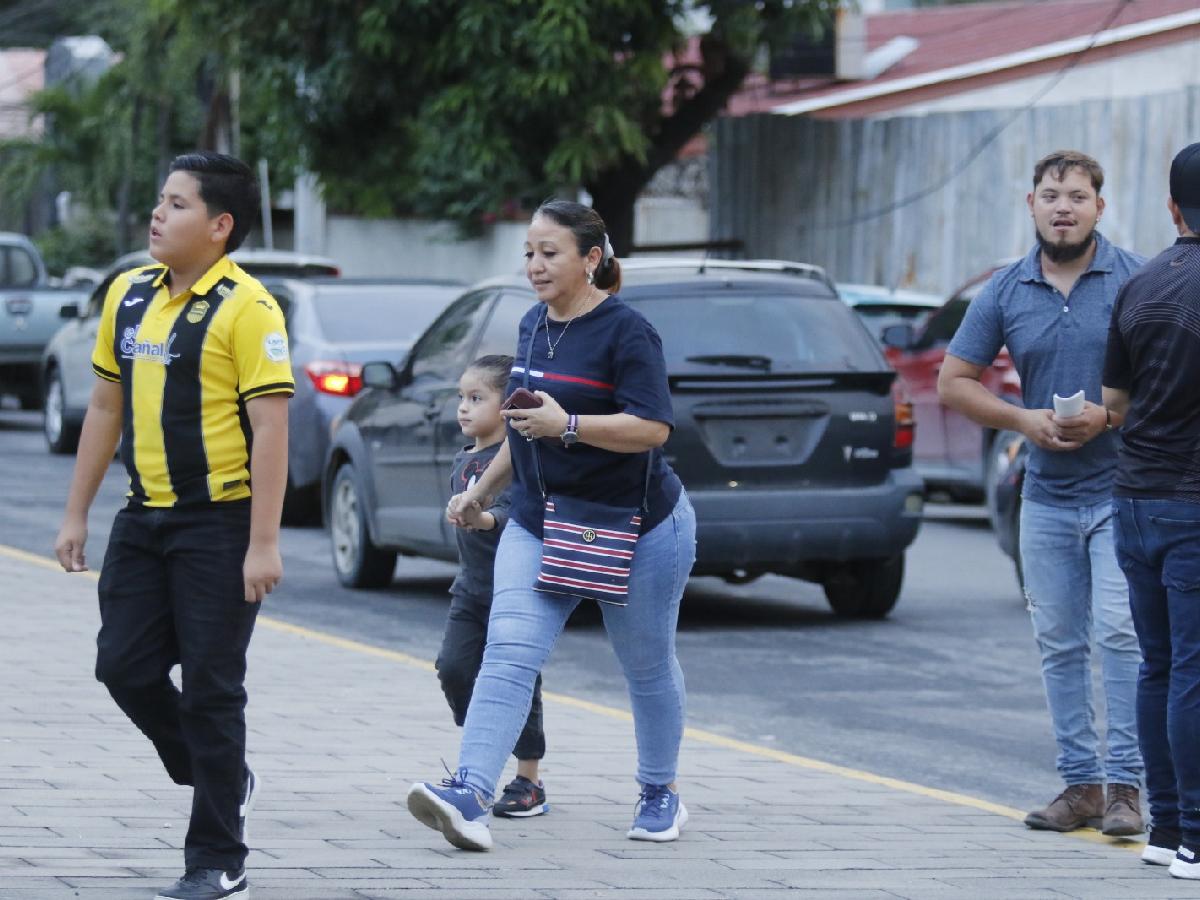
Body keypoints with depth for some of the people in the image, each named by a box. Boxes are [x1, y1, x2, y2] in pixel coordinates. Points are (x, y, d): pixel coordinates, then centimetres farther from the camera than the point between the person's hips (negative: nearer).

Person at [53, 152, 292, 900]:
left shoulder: (246, 308, -14)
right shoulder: (130, 296, 8)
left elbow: (270, 426, -16)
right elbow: (106, 406, 16)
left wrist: (263, 544, -20)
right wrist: (77, 514, 14)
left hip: (218, 523, -7)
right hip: (144, 520, 7)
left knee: (211, 688, -1)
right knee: (126, 667, 5)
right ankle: (224, 779, 30)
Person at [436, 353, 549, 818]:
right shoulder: (462, 461, 12)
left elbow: (515, 509, -31)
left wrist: (486, 519, -49)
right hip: (472, 588, 7)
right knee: (453, 667, -5)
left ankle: (529, 783, 7)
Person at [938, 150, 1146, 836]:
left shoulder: (1135, 280, -5)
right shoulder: (1006, 292, 6)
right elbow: (954, 382, 9)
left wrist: (1110, 414, -18)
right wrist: (1024, 419, -6)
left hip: (1122, 489, -4)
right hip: (1047, 493, 4)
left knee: (1121, 632, -13)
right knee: (1060, 645, 7)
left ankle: (1125, 784, -10)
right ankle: (1081, 784, 13)